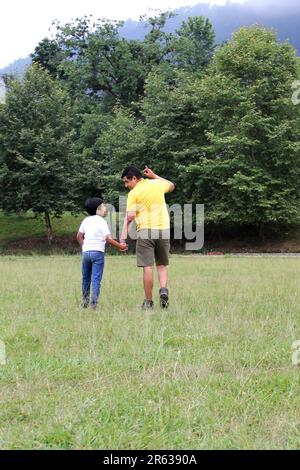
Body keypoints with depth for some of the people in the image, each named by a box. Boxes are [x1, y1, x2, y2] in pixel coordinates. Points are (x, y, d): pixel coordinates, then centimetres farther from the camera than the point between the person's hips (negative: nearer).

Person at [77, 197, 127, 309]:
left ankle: (85, 301, 24)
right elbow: (108, 239, -14)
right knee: (96, 279, -5)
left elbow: (79, 236, 17)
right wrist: (120, 246, -6)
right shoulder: (101, 221, -7)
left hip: (86, 252, 5)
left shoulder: (86, 220, 11)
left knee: (86, 278, 17)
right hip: (98, 252, -5)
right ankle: (93, 302, -11)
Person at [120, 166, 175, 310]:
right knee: (162, 265, 14)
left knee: (147, 267, -2)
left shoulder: (133, 193, -5)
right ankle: (164, 290, -10)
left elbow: (130, 217, -12)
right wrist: (154, 176, 28)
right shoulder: (157, 184, 9)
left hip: (146, 231, -4)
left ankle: (148, 302, 1)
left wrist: (124, 234, -6)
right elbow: (171, 186, 32)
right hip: (163, 230, 4)